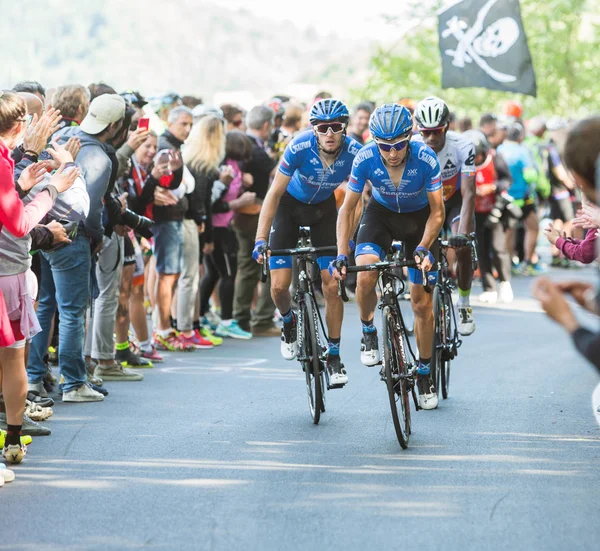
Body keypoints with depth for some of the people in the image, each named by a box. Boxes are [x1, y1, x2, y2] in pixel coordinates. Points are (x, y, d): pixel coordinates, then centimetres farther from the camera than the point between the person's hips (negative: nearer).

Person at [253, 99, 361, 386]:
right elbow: (274, 193, -25)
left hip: (324, 209, 1)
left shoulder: (354, 153, -27)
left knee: (332, 286, -9)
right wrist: (260, 240, -30)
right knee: (279, 286, -9)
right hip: (290, 205, -1)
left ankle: (333, 356, 5)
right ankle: (289, 323, 25)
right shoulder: (300, 147, -32)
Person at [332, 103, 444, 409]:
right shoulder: (365, 159, -27)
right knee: (365, 275, -28)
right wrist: (341, 255, -27)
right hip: (381, 213, 1)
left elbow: (437, 211, -21)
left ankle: (425, 373, 16)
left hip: (419, 218, -1)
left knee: (422, 302, -1)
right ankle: (368, 332, 1)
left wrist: (424, 248, -35)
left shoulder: (425, 159, -31)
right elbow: (348, 208, -18)